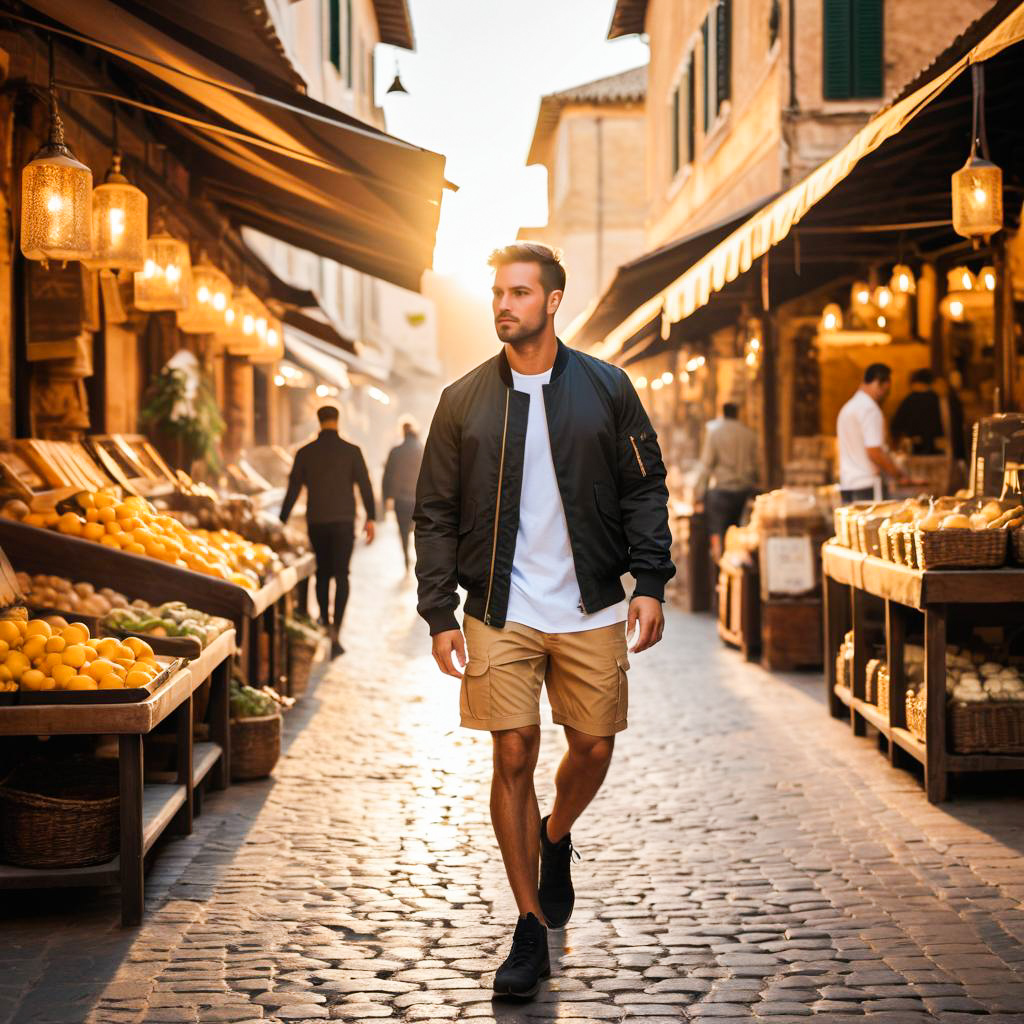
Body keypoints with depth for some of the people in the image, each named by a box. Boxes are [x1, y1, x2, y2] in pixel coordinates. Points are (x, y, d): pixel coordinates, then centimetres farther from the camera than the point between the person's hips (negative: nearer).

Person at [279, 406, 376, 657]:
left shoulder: (305, 453, 1)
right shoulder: (351, 451, -3)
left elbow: (293, 489, 3)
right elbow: (364, 485, -3)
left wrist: (282, 521, 9)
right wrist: (371, 518, 3)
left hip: (316, 522, 2)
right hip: (343, 521, -2)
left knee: (322, 572, 17)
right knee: (341, 574, -2)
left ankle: (325, 622, 26)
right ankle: (336, 630, -14)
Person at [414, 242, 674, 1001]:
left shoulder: (606, 389, 3)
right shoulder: (464, 400, 3)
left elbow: (645, 489, 5)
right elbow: (436, 514, 5)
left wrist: (650, 583, -5)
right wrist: (439, 612, -1)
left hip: (592, 610, 1)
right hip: (501, 615, -1)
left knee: (593, 747, 8)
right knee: (513, 757, -4)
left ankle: (557, 839, 42)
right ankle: (532, 927, 7)